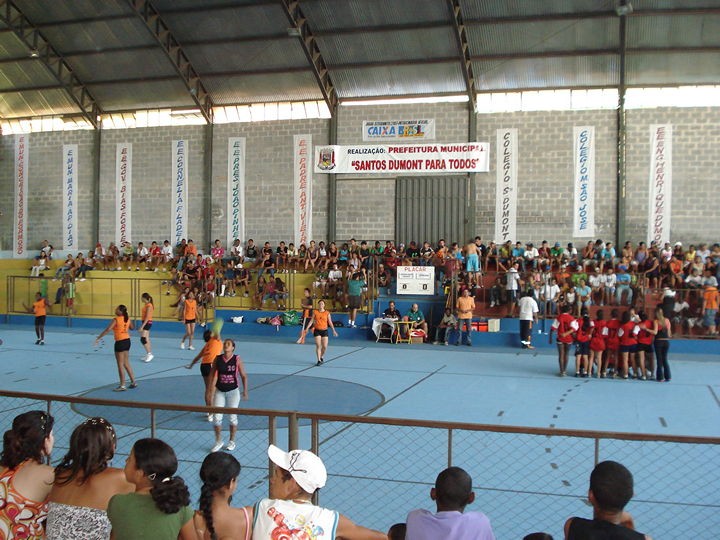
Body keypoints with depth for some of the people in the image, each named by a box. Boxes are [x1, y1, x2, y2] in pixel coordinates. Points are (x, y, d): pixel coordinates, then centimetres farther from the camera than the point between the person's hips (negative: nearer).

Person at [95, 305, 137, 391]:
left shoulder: (116, 320, -15)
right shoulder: (128, 319, 4)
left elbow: (108, 329, -25)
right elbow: (132, 328, 21)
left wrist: (98, 338, -22)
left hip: (120, 342, -7)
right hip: (127, 341, 7)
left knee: (120, 364, 1)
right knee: (126, 363, 18)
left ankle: (122, 386, 5)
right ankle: (133, 382, 21)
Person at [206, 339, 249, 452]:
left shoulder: (237, 360, -9)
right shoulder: (217, 359, -4)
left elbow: (244, 376, -5)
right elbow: (213, 375, 2)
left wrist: (245, 391, -8)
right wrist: (209, 391, 0)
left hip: (233, 391, -2)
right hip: (219, 391, 2)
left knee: (233, 417, 8)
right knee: (217, 417, -1)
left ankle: (232, 441, 24)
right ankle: (218, 441, 16)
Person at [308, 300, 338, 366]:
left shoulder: (327, 313, 0)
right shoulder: (315, 312, 1)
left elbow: (330, 322, 3)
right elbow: (312, 321, 4)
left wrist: (333, 330, 1)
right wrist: (307, 328, -4)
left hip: (324, 331, 0)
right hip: (317, 330, 0)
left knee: (325, 346, -2)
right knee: (318, 346, -6)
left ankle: (322, 357, 26)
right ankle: (319, 360, 2)